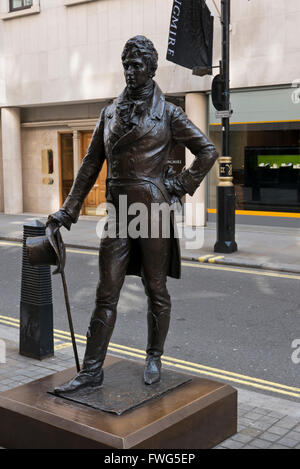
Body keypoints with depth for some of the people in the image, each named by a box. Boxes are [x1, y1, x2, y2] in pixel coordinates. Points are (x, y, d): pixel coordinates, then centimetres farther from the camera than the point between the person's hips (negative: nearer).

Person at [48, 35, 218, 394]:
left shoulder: (167, 113, 2)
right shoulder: (110, 113, 13)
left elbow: (207, 151, 4)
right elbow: (91, 163, 13)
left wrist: (180, 186, -2)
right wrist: (68, 210, 9)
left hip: (152, 208, -3)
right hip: (118, 210, 4)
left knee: (156, 289, 7)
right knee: (106, 293, 3)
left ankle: (154, 358, 25)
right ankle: (91, 370, 10)